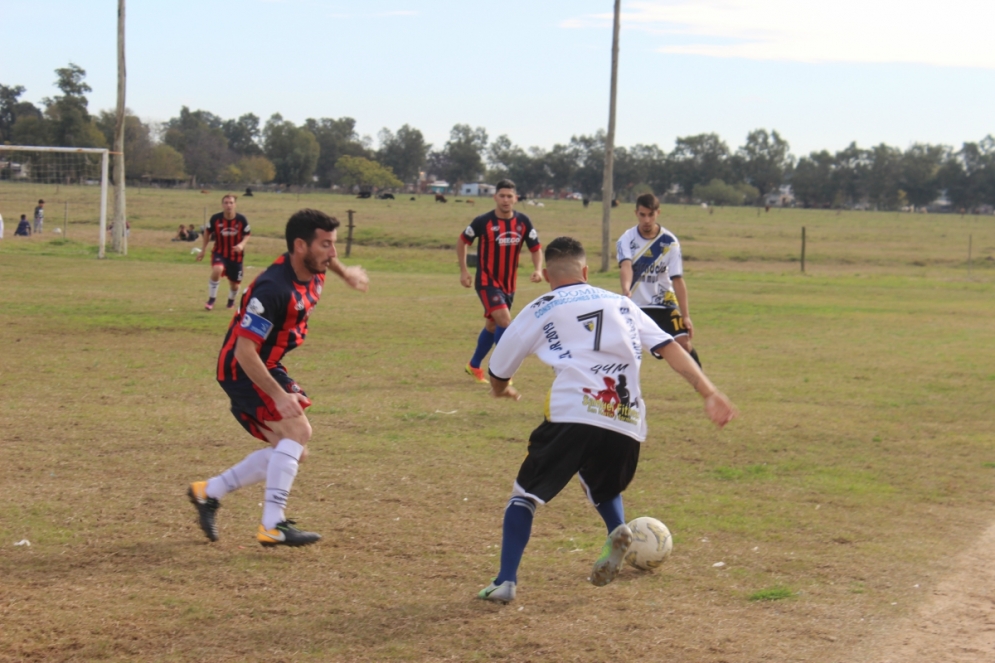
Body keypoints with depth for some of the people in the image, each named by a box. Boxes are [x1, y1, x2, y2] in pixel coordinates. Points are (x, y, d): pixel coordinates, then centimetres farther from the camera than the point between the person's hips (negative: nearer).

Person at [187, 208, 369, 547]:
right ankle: (273, 525, -20)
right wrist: (279, 395, -32)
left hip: (266, 367, 10)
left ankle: (208, 492, 22)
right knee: (298, 429, -22)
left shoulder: (312, 272, -4)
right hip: (241, 369, -10)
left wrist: (345, 272, 34)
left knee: (292, 452, 11)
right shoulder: (273, 290, -31)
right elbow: (244, 351, -31)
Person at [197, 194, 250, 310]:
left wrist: (242, 244, -21)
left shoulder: (241, 220, -15)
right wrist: (203, 250, 9)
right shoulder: (215, 219, -14)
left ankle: (231, 301, 45)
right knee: (217, 270, -32)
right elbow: (207, 232, 4)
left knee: (234, 283, 10)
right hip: (220, 253, -1)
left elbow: (247, 234, 0)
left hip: (236, 255, 1)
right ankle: (211, 299, -15)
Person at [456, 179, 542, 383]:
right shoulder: (483, 221, -14)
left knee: (492, 325, 17)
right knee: (505, 321, -21)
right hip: (487, 282, -5)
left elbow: (536, 247, 5)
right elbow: (462, 241, 1)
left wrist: (538, 269, -13)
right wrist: (463, 270, -2)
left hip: (508, 284, 5)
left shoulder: (523, 222, -4)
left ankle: (474, 365, 37)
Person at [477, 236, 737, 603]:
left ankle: (506, 581, -2)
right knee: (602, 487, 31)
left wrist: (502, 391, 46)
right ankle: (617, 529, -1)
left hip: (574, 416, -3)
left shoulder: (539, 311, 16)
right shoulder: (622, 304, 24)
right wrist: (709, 392, 6)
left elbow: (498, 372, 23)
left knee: (525, 493, 13)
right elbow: (670, 348, 12)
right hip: (627, 425, 3)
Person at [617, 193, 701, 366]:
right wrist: (626, 289, -50)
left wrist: (686, 316, -13)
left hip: (664, 303, 0)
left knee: (683, 342, -12)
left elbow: (677, 279, -9)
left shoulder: (670, 241, -8)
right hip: (635, 305, 0)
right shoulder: (626, 239, -9)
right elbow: (626, 266, -28)